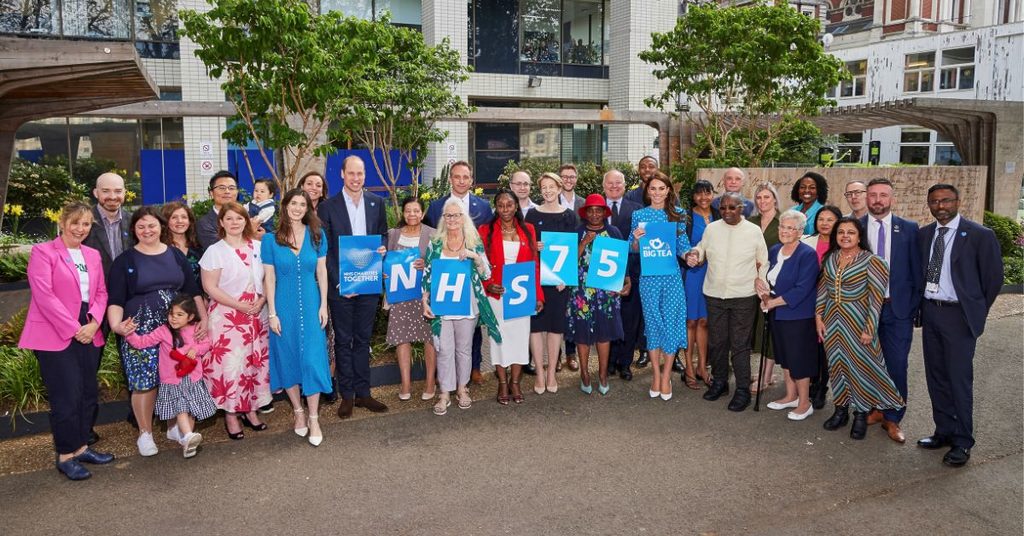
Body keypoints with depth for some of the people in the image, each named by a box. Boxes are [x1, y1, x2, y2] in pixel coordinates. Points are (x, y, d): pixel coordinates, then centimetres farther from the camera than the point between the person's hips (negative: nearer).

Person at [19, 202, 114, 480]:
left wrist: (94, 323, -8)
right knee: (67, 396, -4)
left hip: (88, 335, 6)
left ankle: (81, 447, 23)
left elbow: (101, 292, 10)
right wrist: (73, 329, -15)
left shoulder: (93, 255, 14)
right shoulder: (43, 251, -5)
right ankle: (65, 456, 9)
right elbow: (44, 295, -14)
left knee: (88, 392, 10)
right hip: (56, 335, -6)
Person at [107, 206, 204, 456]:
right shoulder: (125, 260, 3)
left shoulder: (175, 255, 10)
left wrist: (203, 318, -1)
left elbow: (192, 290, 10)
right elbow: (115, 299, -3)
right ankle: (145, 433, 12)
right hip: (141, 330, -2)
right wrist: (116, 324, -20)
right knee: (144, 380, -4)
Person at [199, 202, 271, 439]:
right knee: (230, 364, -3)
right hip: (227, 317, -4)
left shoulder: (257, 247, 6)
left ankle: (250, 409, 21)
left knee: (255, 362, 8)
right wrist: (240, 306, -15)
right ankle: (231, 414, 10)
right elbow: (210, 287, -10)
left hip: (257, 315, 4)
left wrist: (261, 302, -9)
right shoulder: (215, 251, -5)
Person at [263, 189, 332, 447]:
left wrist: (323, 305, 0)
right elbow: (269, 278, -2)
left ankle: (313, 418, 8)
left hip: (310, 306, 0)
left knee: (312, 359, -3)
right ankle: (298, 411, 27)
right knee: (288, 360, 9)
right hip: (284, 307, 0)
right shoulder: (271, 239, -3)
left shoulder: (317, 235, 1)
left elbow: (321, 271, 4)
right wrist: (272, 313, -5)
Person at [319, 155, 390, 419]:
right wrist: (339, 282, -12)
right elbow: (325, 249, -5)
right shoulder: (328, 207, -5)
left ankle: (362, 393, 21)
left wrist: (382, 248, -9)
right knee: (343, 341, 8)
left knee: (363, 339, 12)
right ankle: (347, 395, 18)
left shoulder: (377, 203, 5)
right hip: (340, 286, -3)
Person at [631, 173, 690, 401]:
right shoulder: (639, 215, 5)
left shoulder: (678, 213, 5)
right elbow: (633, 250, 7)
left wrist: (689, 255, -14)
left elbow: (683, 245, 7)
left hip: (672, 274, 0)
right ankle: (657, 373, 18)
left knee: (671, 321, -1)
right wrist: (636, 239, -14)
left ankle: (666, 376, 10)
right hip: (648, 276, 0)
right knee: (652, 321, 6)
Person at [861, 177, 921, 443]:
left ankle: (892, 418, 16)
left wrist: (915, 306, -2)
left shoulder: (909, 229, 1)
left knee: (897, 365, 2)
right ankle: (874, 409, 29)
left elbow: (917, 270, 2)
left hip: (898, 308, -1)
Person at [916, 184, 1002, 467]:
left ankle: (962, 442, 11)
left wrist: (976, 313, 2)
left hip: (958, 315, -5)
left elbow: (993, 277, -2)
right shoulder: (923, 234, 7)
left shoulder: (980, 235, -8)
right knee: (936, 377, 12)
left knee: (959, 380, -1)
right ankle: (944, 431, 26)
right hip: (929, 313, 5)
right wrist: (920, 306, 9)